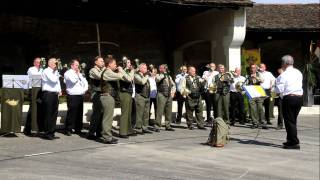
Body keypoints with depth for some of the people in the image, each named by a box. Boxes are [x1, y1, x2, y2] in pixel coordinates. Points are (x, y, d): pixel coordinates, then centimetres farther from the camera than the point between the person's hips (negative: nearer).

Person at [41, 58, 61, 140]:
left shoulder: (55, 72, 20)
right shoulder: (46, 71, -7)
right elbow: (53, 80, -20)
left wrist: (59, 90, 12)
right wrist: (56, 72, -5)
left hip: (55, 94, 8)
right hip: (48, 94, -8)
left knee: (54, 114, 9)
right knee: (48, 115, -5)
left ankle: (52, 133, 15)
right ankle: (47, 134, 1)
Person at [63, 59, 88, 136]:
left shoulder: (79, 74, 22)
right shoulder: (68, 73, -1)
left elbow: (85, 82, 20)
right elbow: (73, 81, -17)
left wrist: (85, 89, 2)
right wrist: (77, 74, -1)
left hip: (80, 96, 7)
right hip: (72, 96, -7)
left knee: (79, 113, 8)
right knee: (71, 114, -7)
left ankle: (78, 129, 16)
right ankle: (68, 130, -1)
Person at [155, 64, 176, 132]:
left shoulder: (169, 76, 21)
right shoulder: (158, 75, 2)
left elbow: (173, 85, 26)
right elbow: (157, 79, -22)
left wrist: (173, 91, 11)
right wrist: (164, 74, -20)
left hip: (169, 96, 6)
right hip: (161, 95, -6)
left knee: (168, 112, 8)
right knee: (160, 111, -8)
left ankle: (168, 126, 17)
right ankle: (157, 127, -5)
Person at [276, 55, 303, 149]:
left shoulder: (283, 75, -11)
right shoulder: (299, 73, 10)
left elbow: (279, 90, -12)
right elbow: (300, 85, 16)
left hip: (289, 98, -7)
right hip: (299, 97, 7)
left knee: (289, 121, 0)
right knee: (293, 120, 16)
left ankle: (294, 143, -1)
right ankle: (291, 140, 24)